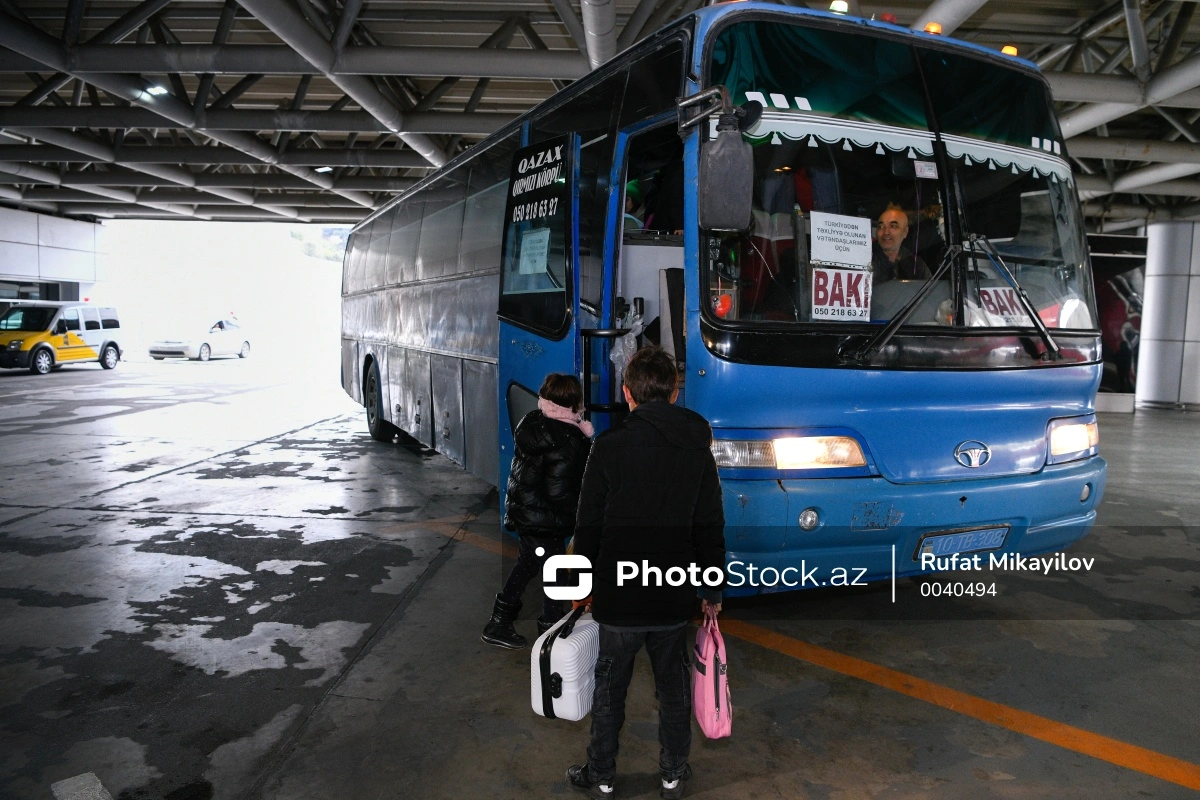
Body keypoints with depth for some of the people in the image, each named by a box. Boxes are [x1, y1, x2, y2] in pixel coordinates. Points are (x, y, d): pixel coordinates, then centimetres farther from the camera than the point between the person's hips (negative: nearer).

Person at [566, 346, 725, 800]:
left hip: (618, 596, -2)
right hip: (675, 597, 3)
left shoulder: (609, 446, -12)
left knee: (610, 687, 14)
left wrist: (583, 583, 6)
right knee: (673, 687, 19)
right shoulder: (697, 448, -3)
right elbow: (710, 529, 1)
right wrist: (714, 591, 11)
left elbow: (588, 526, -8)